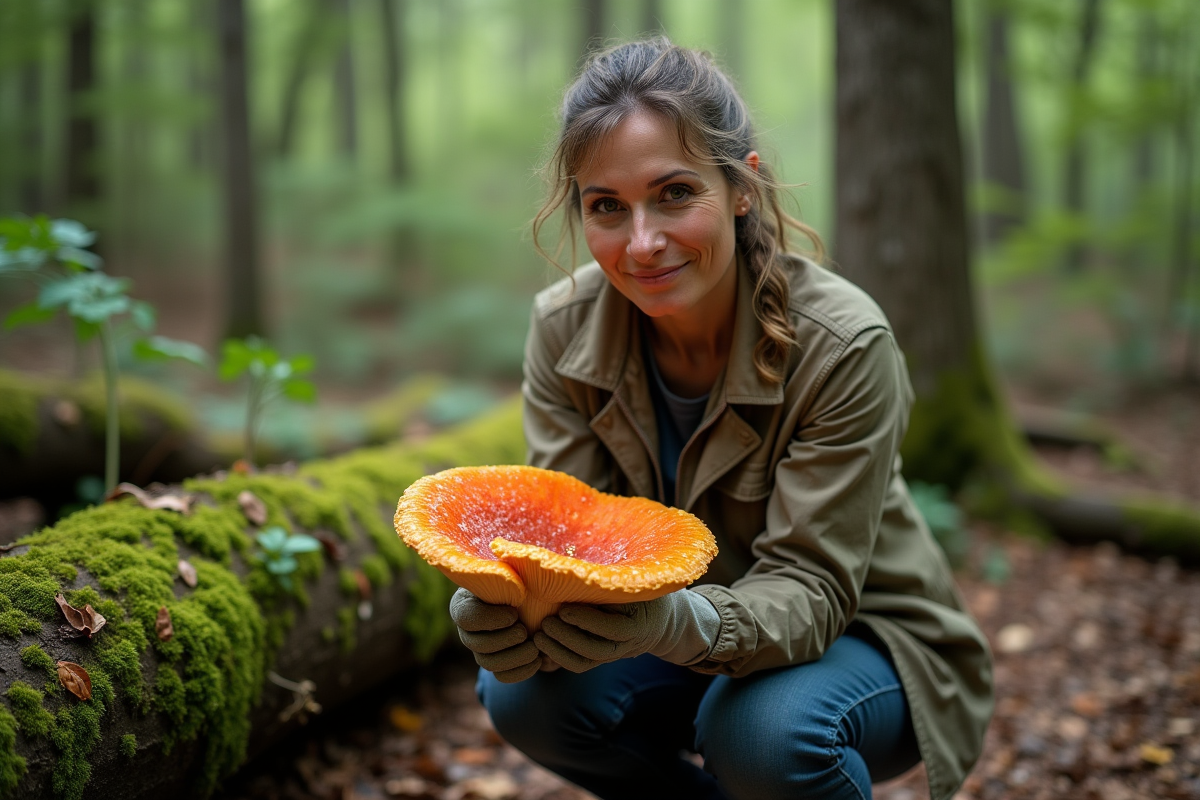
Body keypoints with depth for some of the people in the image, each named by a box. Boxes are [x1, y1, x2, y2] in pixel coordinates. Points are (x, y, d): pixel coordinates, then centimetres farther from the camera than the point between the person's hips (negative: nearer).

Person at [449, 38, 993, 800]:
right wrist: (509, 603, -40)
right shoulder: (565, 329, -14)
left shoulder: (844, 345, -28)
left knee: (763, 727, -35)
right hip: (674, 621, 4)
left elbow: (809, 588, -28)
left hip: (862, 638, -4)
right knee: (524, 694, -22)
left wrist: (685, 622, -50)